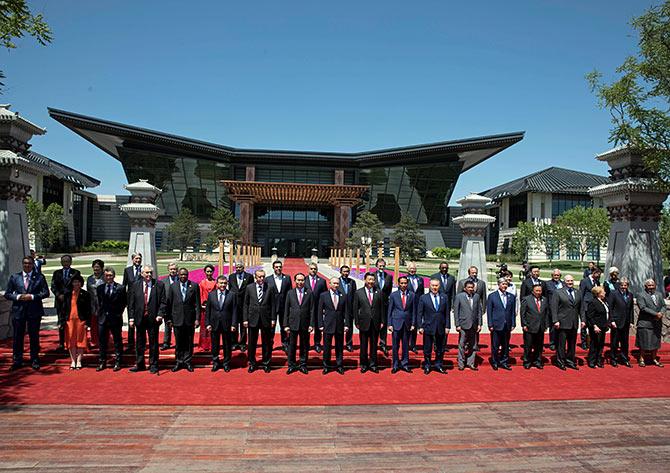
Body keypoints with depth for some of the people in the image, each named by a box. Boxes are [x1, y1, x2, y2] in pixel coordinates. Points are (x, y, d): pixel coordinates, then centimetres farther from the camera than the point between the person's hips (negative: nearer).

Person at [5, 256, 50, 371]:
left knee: (34, 336, 6)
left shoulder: (39, 277, 2)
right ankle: (17, 361, 17)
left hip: (34, 311, -1)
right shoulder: (14, 277, 7)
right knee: (17, 337, 6)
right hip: (18, 311, 1)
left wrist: (33, 296, -14)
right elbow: (7, 294, 7)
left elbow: (46, 292, -1)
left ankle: (35, 360, 17)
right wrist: (18, 297, -11)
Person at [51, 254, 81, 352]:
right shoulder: (57, 273, 11)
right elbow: (53, 286, 6)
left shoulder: (76, 273, 3)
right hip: (60, 301, 3)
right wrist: (59, 295, -10)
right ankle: (61, 344, 15)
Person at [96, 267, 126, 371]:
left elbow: (124, 302, 2)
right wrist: (100, 313, 6)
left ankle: (117, 363, 13)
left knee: (117, 341, 5)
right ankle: (102, 363, 20)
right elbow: (99, 303, 14)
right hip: (103, 318, 3)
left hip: (116, 319, -3)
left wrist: (119, 312, -3)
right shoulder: (100, 288, 7)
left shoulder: (120, 288, -3)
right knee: (102, 341, 10)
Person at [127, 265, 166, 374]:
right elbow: (131, 303, 5)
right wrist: (131, 318, -1)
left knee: (153, 343, 6)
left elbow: (163, 302, -3)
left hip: (153, 319, -2)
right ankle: (139, 364, 25)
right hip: (140, 318, 2)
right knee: (140, 342, 12)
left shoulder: (159, 285, -2)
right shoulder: (136, 285, 5)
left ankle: (153, 365, 17)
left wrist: (160, 314, -14)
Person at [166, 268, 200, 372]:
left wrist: (197, 318, -4)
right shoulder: (172, 287, 5)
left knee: (189, 342, 6)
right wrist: (168, 318, 2)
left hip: (190, 319, 0)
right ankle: (178, 362, 20)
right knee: (178, 342, 7)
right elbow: (168, 303, 6)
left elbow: (197, 304, 0)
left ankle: (188, 362, 18)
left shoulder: (194, 286, 2)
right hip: (177, 319, 1)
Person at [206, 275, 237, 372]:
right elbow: (207, 310, 5)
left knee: (227, 345, 8)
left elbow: (234, 311, -3)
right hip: (214, 324, 1)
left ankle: (226, 363, 22)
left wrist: (233, 324, -8)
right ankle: (215, 363, 25)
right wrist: (207, 323, -2)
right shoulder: (211, 295, 4)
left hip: (227, 324, -1)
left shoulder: (232, 295, -1)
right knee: (215, 345, 10)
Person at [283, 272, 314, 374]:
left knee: (304, 346, 8)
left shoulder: (309, 293, 2)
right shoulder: (290, 293, 4)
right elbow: (286, 310, 4)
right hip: (293, 323, 0)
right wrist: (286, 324, -2)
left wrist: (311, 324, -5)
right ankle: (291, 365, 19)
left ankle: (303, 365, 21)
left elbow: (312, 310, 1)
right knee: (292, 346, 6)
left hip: (305, 324, 0)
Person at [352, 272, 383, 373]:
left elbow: (381, 308, 6)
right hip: (364, 323, -1)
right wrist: (357, 322, -2)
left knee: (374, 345, 9)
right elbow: (355, 309, 1)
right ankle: (363, 364, 19)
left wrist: (382, 321, 2)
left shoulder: (379, 292, 4)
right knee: (363, 345, 7)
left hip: (375, 323, 1)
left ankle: (373, 364, 19)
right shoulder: (358, 293, -1)